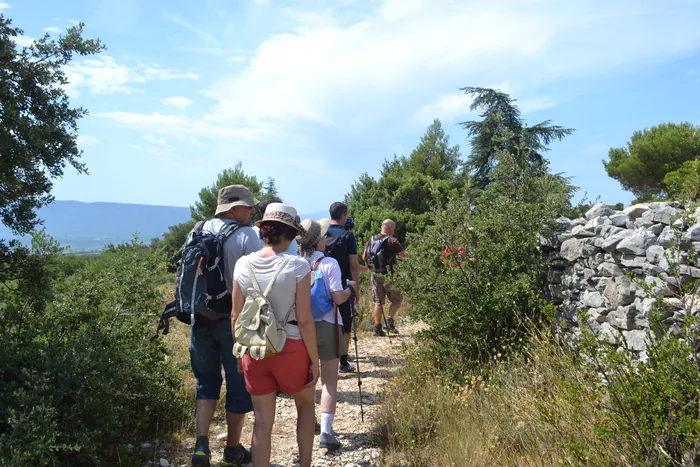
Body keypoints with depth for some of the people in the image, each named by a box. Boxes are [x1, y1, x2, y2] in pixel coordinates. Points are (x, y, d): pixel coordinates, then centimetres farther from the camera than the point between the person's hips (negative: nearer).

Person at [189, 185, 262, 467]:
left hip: (201, 319, 5)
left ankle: (201, 443, 5)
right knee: (239, 384, 11)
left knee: (206, 381, 17)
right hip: (235, 320, -4)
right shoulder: (246, 236, -12)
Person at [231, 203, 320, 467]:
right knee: (306, 407, 24)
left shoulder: (243, 264, -2)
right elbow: (304, 320, -13)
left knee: (262, 422, 14)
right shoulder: (298, 266, -14)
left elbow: (236, 317, 3)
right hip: (291, 348, -3)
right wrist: (315, 360, -3)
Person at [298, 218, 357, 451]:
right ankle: (326, 432, -3)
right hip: (326, 327, -4)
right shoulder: (329, 264, -15)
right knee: (329, 381, 4)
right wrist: (351, 287, 3)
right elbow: (338, 298, -17)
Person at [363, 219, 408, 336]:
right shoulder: (391, 241, -12)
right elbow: (404, 255, -7)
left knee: (378, 302, 9)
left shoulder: (371, 240, 6)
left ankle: (377, 328, 8)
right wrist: (407, 254, 15)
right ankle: (390, 321, -2)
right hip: (388, 275, -5)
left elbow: (364, 257, 7)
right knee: (397, 300, 10)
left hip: (375, 275, 6)